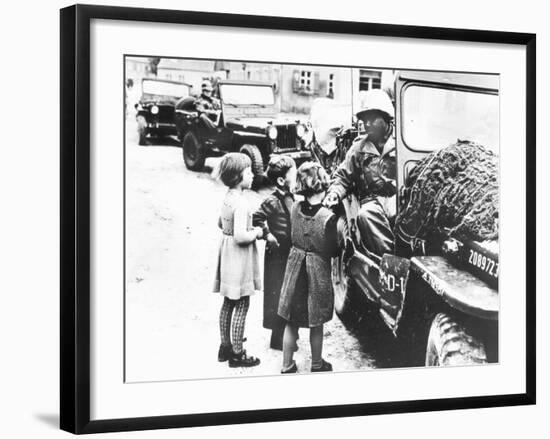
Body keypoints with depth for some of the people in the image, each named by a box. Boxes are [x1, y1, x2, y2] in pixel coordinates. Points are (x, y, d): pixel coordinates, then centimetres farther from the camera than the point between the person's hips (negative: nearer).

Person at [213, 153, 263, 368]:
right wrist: (257, 232, -12)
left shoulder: (228, 198, 6)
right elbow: (241, 236, -30)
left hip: (227, 252, 10)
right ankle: (237, 354, 5)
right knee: (241, 305, -1)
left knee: (228, 303, 18)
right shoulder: (240, 203, -24)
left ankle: (225, 346, 28)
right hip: (239, 256, -10)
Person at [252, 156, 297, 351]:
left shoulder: (290, 198, 8)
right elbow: (256, 219, -23)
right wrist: (268, 235, -20)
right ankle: (277, 338, 8)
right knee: (277, 296, 0)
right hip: (277, 256, -8)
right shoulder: (272, 202, -19)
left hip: (290, 254, 8)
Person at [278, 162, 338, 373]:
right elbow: (332, 251, -11)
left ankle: (287, 366, 22)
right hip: (317, 270, -4)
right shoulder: (328, 216, -20)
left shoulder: (295, 208, -8)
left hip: (295, 265, 4)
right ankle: (317, 365, 30)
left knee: (291, 322, 14)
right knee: (316, 324, 14)